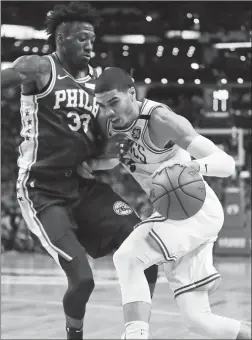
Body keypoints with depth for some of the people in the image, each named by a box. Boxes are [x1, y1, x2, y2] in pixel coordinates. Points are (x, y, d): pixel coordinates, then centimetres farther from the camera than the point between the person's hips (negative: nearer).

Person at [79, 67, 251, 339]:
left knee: (127, 258, -27)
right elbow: (114, 157, 23)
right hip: (171, 213, 8)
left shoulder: (160, 120, -22)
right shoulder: (107, 122, -2)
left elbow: (226, 163, -28)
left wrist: (196, 166, -50)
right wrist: (91, 165, -1)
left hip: (198, 208, -8)